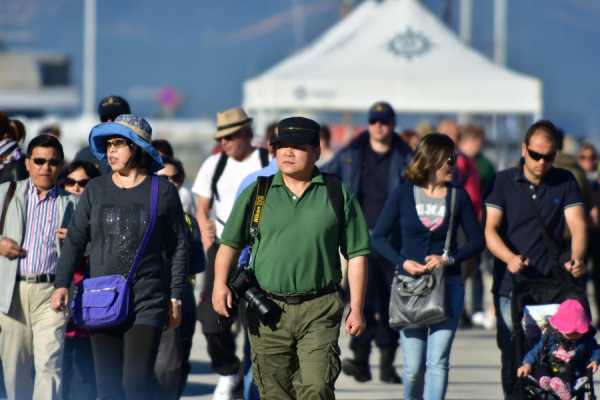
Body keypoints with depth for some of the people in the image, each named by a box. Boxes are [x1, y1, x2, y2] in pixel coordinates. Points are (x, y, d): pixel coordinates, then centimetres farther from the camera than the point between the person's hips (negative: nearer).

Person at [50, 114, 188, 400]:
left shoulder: (162, 191, 1)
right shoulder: (96, 190, 9)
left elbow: (179, 247, 3)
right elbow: (74, 240, 10)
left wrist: (175, 296, -1)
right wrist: (62, 284, -1)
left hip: (148, 301, -4)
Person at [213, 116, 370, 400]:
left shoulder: (336, 194, 6)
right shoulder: (256, 194, 9)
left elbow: (356, 254, 7)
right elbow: (230, 242, 10)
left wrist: (356, 308, 1)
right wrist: (220, 283, -8)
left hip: (319, 311, -2)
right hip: (267, 310, 2)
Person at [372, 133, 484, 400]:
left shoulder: (458, 195, 4)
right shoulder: (404, 193, 1)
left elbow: (476, 240, 7)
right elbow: (379, 237, 3)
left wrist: (449, 259, -10)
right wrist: (403, 262, -13)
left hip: (448, 285, 1)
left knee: (437, 362, -8)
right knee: (414, 366, 0)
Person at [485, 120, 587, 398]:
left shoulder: (565, 182, 7)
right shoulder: (504, 182, 5)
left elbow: (577, 225, -5)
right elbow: (491, 230, -3)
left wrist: (576, 259, -26)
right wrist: (510, 257, -24)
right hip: (510, 285, 0)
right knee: (511, 355, -2)